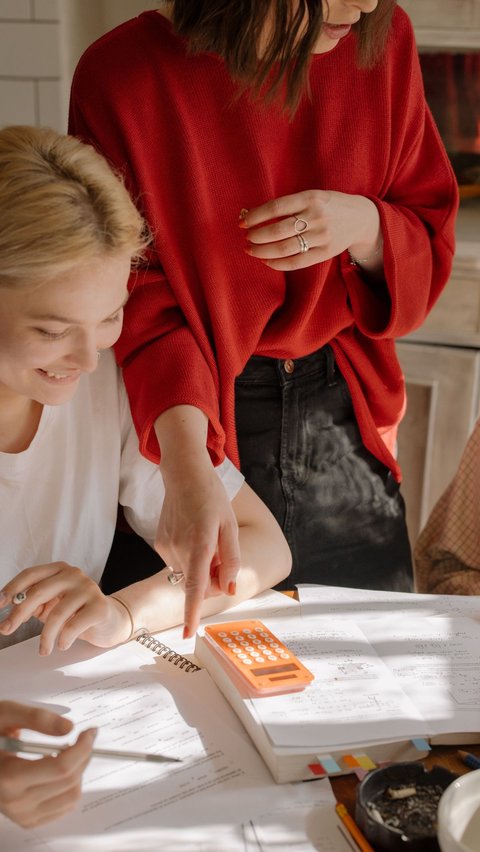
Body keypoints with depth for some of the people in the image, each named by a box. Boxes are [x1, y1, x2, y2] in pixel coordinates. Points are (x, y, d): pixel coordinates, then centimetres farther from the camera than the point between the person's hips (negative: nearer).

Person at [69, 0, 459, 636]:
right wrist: (187, 464, -34)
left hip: (345, 422, 4)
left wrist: (364, 226, -19)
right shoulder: (123, 74, -16)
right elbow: (144, 299, -18)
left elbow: (429, 250, 5)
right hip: (198, 422, -3)